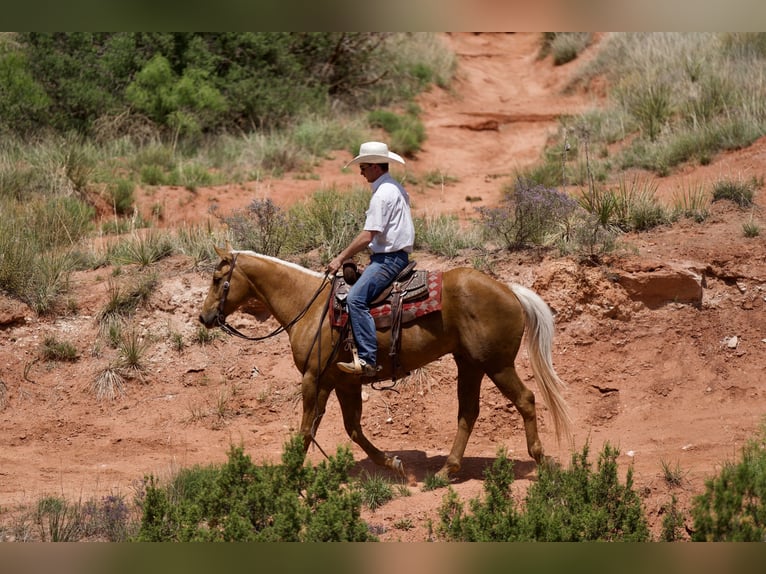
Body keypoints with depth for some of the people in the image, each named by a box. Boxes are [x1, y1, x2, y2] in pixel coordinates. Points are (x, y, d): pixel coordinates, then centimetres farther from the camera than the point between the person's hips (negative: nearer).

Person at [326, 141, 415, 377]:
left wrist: (340, 258, -12)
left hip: (388, 258, -11)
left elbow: (367, 236, -19)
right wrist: (372, 261, 22)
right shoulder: (397, 189, 17)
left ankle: (367, 360, -31)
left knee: (356, 299, -23)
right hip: (397, 254, 11)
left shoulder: (382, 194, -15)